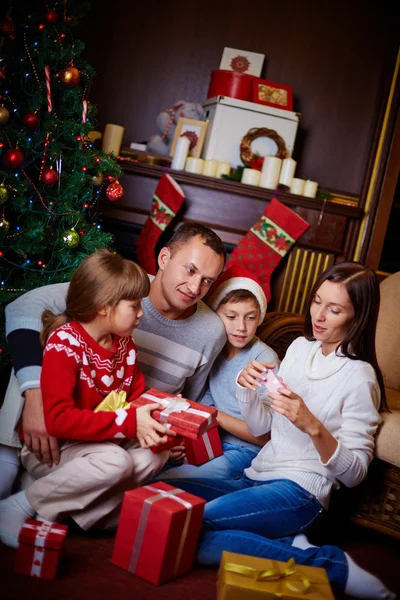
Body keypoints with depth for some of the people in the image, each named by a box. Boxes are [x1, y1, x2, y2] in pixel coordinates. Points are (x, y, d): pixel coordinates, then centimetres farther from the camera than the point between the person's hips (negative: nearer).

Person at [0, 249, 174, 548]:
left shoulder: (125, 344, 3)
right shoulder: (64, 343, -22)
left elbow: (137, 396, 10)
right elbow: (59, 419, -30)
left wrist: (157, 411, -15)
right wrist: (129, 422, -32)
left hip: (102, 441, 8)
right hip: (51, 446, -8)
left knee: (156, 452, -13)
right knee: (115, 461, -33)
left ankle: (62, 514, -18)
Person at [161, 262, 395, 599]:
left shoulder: (359, 377, -8)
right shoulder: (300, 347, 10)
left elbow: (354, 473, -10)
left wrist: (313, 426, -25)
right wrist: (246, 386, -6)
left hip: (299, 491, -7)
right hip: (256, 478, 7)